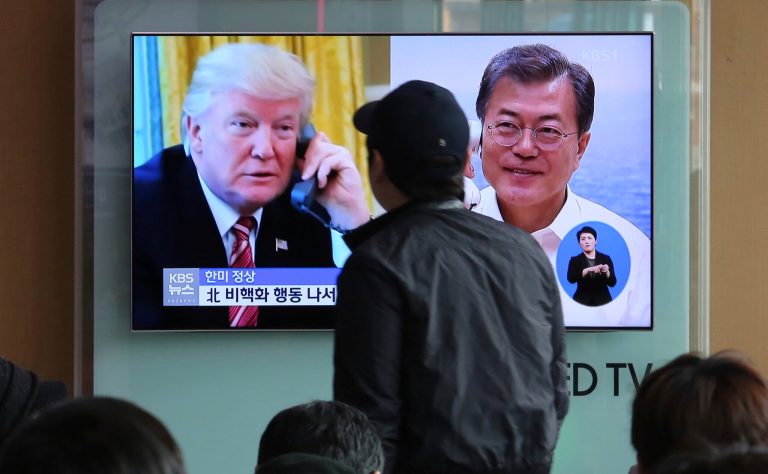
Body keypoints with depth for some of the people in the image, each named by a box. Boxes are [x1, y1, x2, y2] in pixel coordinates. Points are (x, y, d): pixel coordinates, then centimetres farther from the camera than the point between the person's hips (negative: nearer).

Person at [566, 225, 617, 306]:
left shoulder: (606, 259, 9)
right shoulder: (575, 260, 7)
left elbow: (612, 283, 5)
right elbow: (571, 278, -10)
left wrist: (607, 272, -16)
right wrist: (588, 270, -22)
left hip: (602, 301, 1)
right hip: (582, 302, -1)